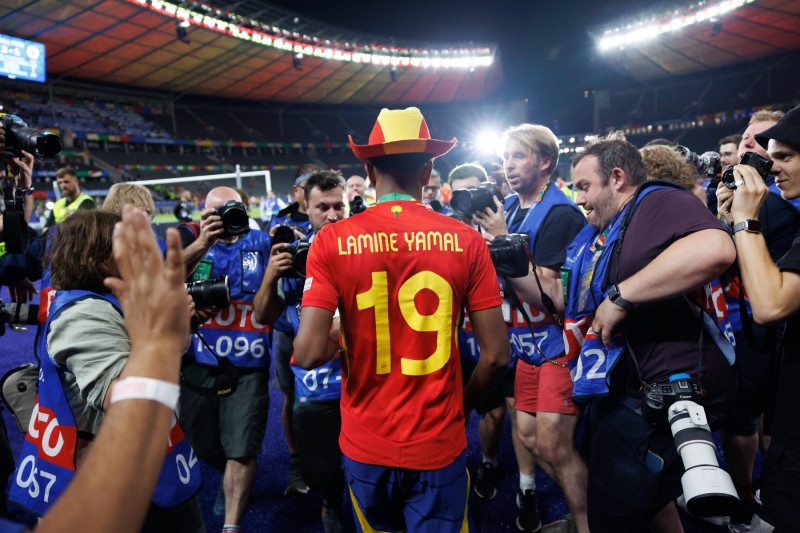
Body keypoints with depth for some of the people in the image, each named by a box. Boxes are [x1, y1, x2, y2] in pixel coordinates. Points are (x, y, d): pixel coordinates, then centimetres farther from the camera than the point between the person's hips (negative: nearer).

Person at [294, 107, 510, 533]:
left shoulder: (331, 241, -11)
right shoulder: (465, 241, -10)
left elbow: (310, 353, -17)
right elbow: (496, 356, -8)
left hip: (365, 446, 2)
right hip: (439, 446, -1)